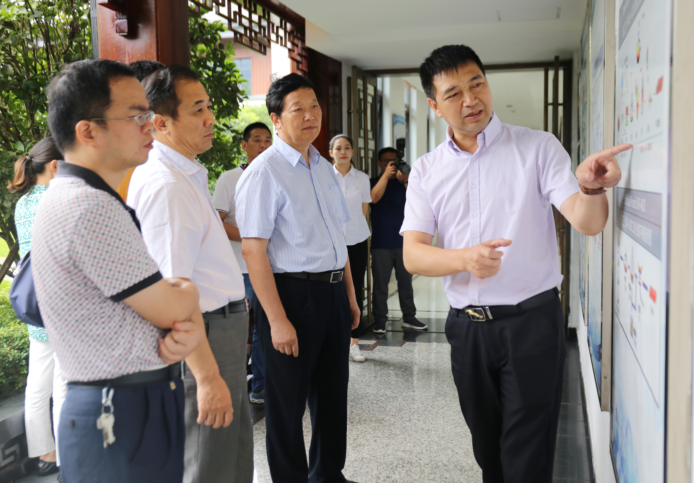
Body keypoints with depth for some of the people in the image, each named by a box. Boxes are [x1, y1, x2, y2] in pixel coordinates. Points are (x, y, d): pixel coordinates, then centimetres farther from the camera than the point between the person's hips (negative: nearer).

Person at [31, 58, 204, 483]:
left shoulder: (75, 198, 10)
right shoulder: (89, 208, -23)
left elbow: (161, 297, 9)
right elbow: (170, 309, -18)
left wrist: (190, 328, -11)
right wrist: (187, 292, 4)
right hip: (124, 421, -9)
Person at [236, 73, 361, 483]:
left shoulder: (325, 169, 12)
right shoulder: (264, 172, -12)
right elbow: (253, 251, -17)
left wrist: (350, 294, 16)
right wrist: (277, 319, -21)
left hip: (333, 292, 8)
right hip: (293, 292, -7)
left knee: (333, 391, 19)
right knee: (288, 401, 7)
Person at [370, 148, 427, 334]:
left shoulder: (403, 182, 10)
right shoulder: (374, 182, 5)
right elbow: (374, 198, -16)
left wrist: (405, 179, -22)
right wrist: (386, 175, -21)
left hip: (403, 241, 2)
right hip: (380, 243, -2)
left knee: (405, 281, 8)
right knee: (380, 283, 1)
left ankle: (409, 317, 17)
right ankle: (380, 320, 7)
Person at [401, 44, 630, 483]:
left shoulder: (538, 147, -4)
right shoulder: (427, 171, 3)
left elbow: (587, 222, -13)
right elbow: (413, 254, -5)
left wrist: (591, 187, -36)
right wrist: (465, 258, -24)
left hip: (531, 320, -3)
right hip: (467, 326, 3)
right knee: (486, 447, 20)